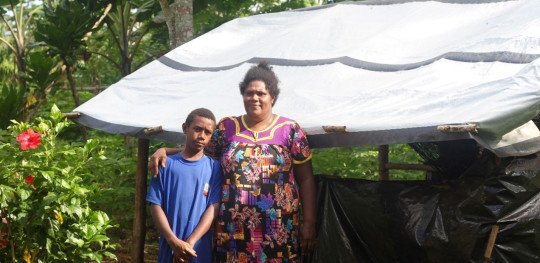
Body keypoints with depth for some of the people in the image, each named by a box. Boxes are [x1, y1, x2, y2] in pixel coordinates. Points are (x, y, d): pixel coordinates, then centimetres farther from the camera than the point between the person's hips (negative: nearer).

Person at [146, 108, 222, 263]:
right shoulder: (166, 164, 3)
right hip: (169, 250, 0)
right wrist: (174, 242, -14)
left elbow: (213, 208, -4)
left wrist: (189, 243, -14)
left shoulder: (214, 167, 3)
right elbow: (156, 205, -1)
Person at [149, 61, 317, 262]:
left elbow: (306, 179, 3)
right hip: (234, 229, 2)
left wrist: (309, 223, -2)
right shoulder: (227, 127, 9)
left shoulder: (290, 130, 3)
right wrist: (164, 150, 3)